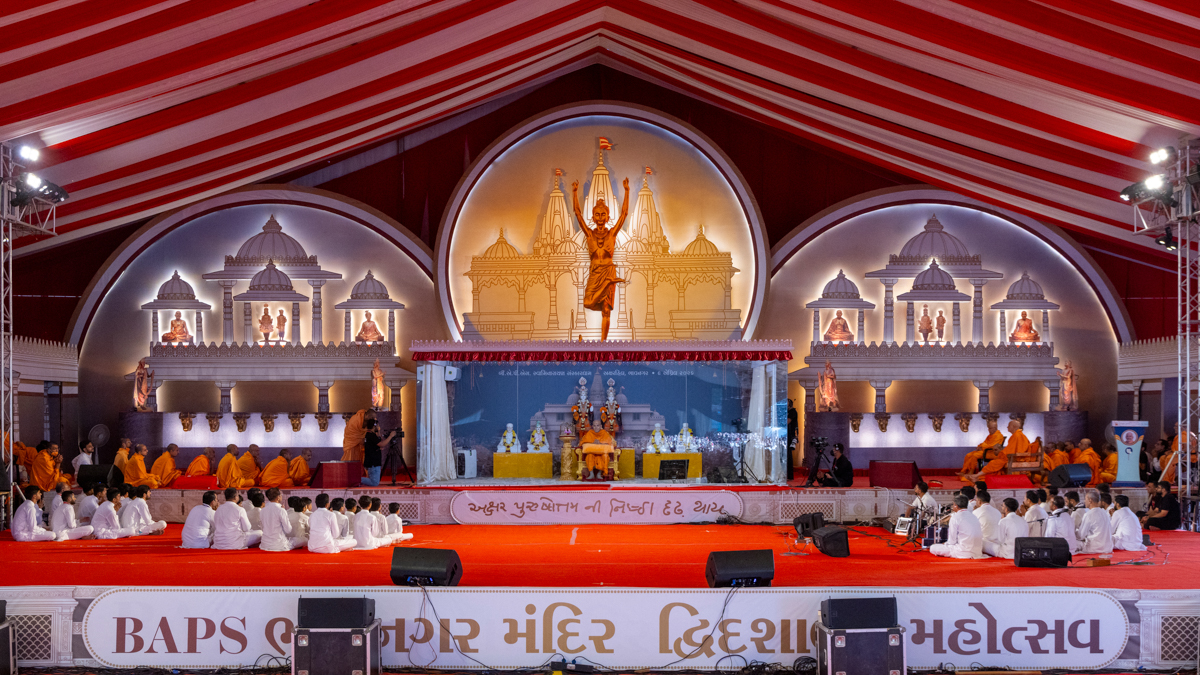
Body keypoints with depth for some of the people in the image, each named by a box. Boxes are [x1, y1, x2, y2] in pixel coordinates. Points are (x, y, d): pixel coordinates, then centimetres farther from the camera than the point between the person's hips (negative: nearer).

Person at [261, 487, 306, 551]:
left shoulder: (264, 510, 4)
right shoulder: (281, 511, -16)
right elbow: (288, 530, -11)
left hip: (265, 545, 7)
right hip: (279, 546, -7)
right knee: (304, 540, 5)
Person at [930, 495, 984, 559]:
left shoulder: (955, 517, -8)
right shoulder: (973, 516, 12)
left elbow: (952, 541, -6)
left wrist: (945, 544, 15)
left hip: (964, 553, -8)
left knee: (933, 548, -1)